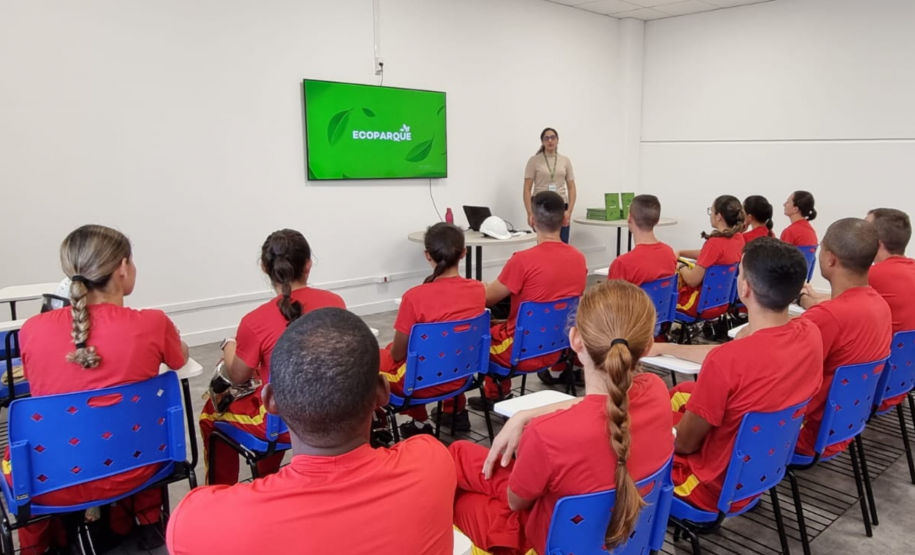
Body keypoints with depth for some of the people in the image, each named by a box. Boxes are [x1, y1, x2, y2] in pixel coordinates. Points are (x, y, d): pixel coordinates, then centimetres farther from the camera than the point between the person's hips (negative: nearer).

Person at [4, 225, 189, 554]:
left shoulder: (32, 329, -12)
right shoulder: (152, 324, -17)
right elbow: (180, 359, 7)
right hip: (130, 472, 0)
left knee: (13, 455, 33)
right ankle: (147, 523, 40)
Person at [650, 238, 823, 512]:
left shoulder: (726, 361, -35)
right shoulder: (810, 333, -12)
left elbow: (684, 443, -21)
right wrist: (664, 348, 10)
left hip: (718, 486, -7)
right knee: (682, 393, 25)